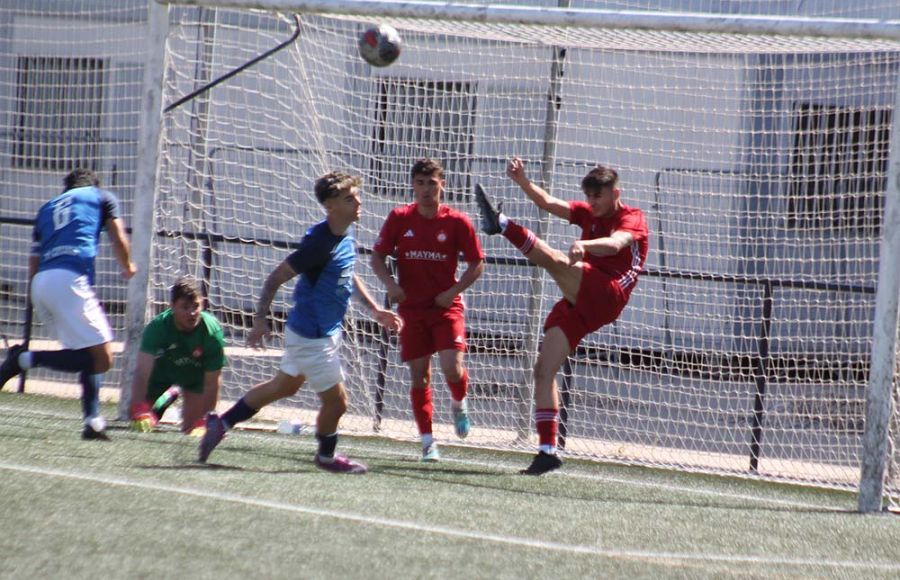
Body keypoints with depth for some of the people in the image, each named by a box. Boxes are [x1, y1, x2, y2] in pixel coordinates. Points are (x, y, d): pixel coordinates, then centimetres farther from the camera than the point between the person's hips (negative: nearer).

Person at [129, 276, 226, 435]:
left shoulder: (212, 331, -36)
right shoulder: (158, 326, -36)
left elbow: (212, 383, -30)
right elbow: (142, 371, -40)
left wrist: (202, 420, -31)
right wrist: (138, 409, -50)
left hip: (195, 375, -1)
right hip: (162, 370, 1)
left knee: (191, 429, -7)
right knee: (140, 423, 2)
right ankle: (169, 398, 30)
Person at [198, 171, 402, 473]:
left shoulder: (347, 237, 3)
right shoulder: (319, 243, -25)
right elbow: (277, 276, -21)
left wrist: (374, 310, 16)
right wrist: (260, 320, -22)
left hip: (327, 331, 10)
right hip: (312, 337, -10)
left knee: (284, 386, 24)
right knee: (336, 400, 3)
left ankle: (221, 423, 35)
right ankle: (326, 456, 30)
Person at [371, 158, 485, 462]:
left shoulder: (457, 221, -5)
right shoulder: (399, 218, -1)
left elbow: (477, 264, 2)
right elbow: (377, 257, 6)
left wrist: (453, 291, -9)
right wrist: (390, 283, -12)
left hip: (446, 305, -2)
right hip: (412, 308, 2)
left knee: (452, 367, -17)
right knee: (419, 374, 1)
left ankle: (459, 403, 18)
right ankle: (427, 441, 11)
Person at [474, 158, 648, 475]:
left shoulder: (632, 219, 0)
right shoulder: (588, 213, 21)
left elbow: (615, 243, -23)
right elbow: (549, 203, 6)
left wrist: (584, 246, -44)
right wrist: (522, 181, -12)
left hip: (606, 297, -7)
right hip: (578, 304, 7)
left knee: (555, 260, -32)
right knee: (544, 370, -1)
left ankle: (502, 224, -45)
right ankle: (547, 451, 0)